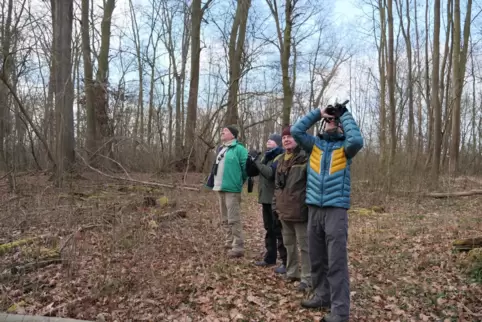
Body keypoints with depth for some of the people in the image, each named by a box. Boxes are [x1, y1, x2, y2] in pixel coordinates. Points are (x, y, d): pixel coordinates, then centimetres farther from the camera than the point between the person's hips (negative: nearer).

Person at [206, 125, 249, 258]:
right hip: (220, 189, 9)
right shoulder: (221, 149, 17)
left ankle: (238, 248, -2)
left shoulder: (239, 149, -11)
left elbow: (247, 167, -15)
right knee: (225, 219, 17)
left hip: (231, 189, -9)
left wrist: (240, 181, -4)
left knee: (234, 219, -8)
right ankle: (230, 242, 30)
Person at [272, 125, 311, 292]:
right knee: (289, 243, 18)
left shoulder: (305, 158, -10)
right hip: (284, 209, 8)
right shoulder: (281, 160, 14)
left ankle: (306, 278, 11)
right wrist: (275, 204, 16)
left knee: (304, 245, 2)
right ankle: (292, 272, 33)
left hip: (299, 209, -8)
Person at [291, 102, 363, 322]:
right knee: (317, 258, 14)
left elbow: (357, 140, -18)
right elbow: (296, 131, 0)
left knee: (337, 262, -4)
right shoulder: (314, 144, 11)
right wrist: (318, 113, 3)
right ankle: (322, 296, 30)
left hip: (336, 210, -4)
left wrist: (345, 114, -5)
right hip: (314, 209, 4)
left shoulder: (345, 147, 4)